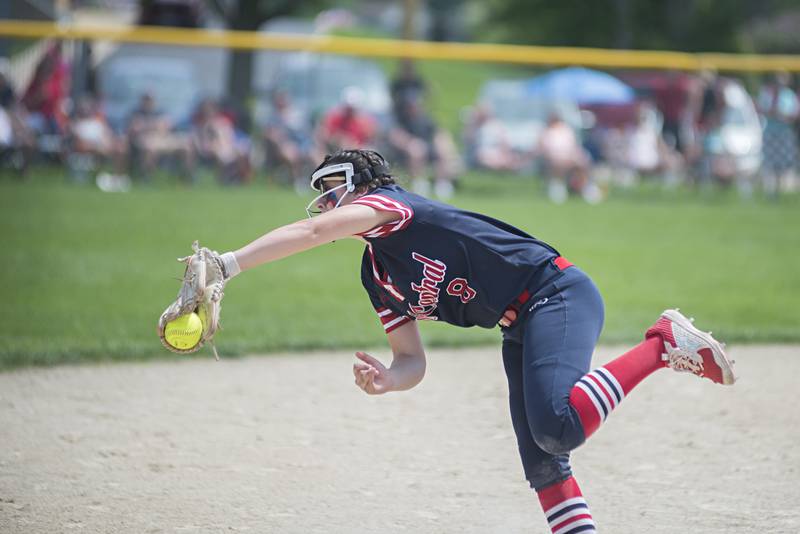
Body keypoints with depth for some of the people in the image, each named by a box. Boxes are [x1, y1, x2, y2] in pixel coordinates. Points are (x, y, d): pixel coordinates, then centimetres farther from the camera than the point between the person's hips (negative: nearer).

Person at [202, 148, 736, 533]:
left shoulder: (390, 204, -8)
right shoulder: (377, 279, 17)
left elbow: (310, 232, -26)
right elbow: (412, 362, 16)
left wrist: (227, 263, -29)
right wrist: (385, 380, -7)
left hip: (558, 294, -10)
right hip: (520, 331, 10)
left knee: (557, 427, -30)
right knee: (542, 464, 5)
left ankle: (664, 341, -15)